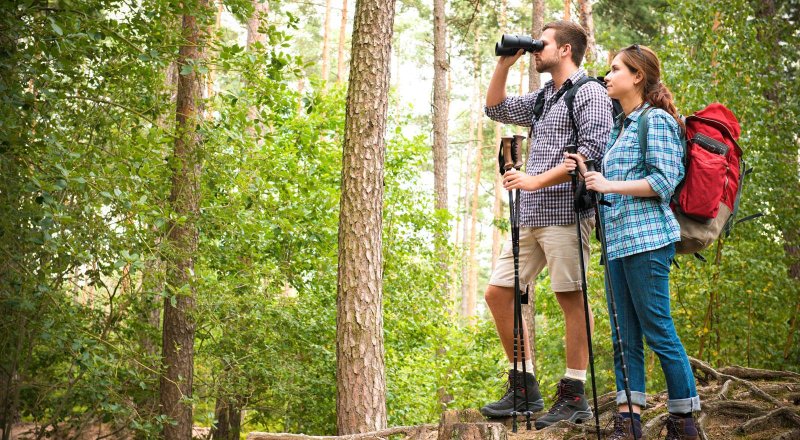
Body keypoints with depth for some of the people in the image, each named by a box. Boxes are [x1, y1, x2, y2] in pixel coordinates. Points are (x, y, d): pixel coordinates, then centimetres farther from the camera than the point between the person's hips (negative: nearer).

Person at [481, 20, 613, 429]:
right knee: (497, 292, 5)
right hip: (530, 216, 9)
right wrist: (503, 64, 17)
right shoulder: (543, 97, 22)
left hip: (565, 212, -9)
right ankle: (525, 387, 11)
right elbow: (496, 109, 29)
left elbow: (591, 149, -15)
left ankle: (574, 396, 1)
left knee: (570, 299, -5)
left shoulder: (591, 93, -3)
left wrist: (536, 180, -17)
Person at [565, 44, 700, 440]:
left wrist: (608, 184, -13)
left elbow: (663, 183, -13)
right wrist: (586, 173, 9)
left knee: (658, 331, -4)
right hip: (617, 240, 9)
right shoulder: (620, 126, 20)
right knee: (624, 336, 6)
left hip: (647, 239, -9)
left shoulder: (656, 121, -5)